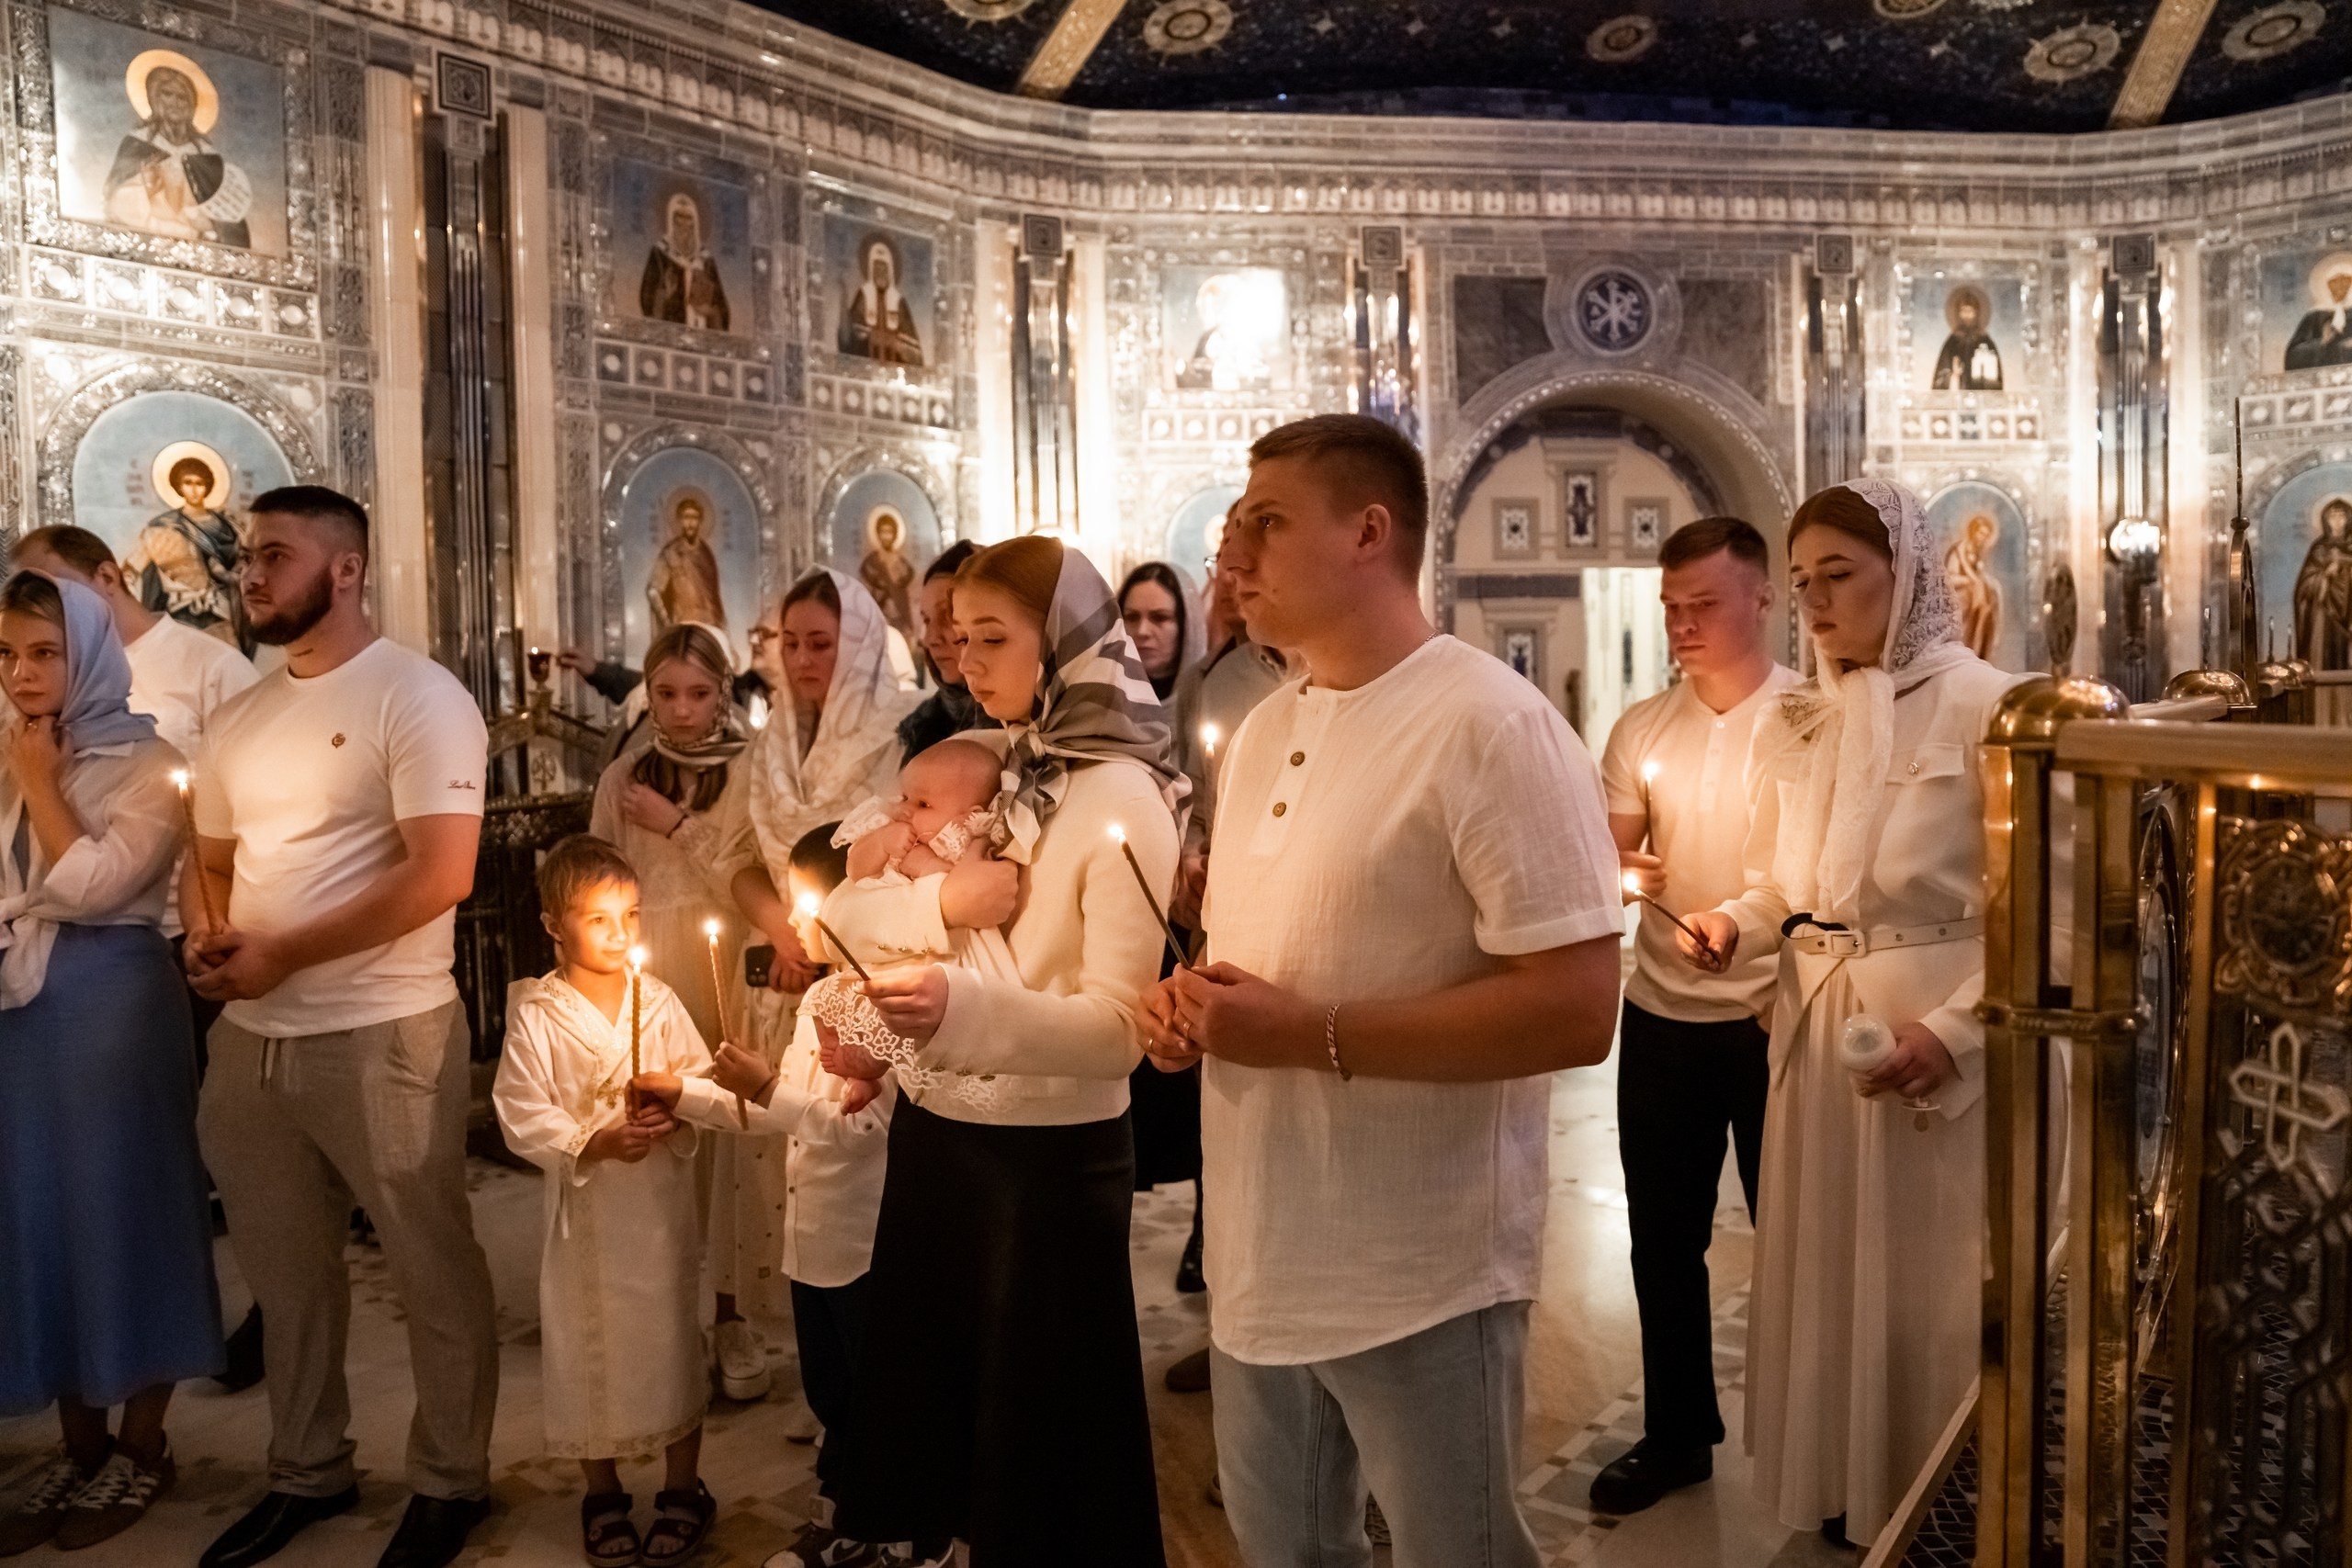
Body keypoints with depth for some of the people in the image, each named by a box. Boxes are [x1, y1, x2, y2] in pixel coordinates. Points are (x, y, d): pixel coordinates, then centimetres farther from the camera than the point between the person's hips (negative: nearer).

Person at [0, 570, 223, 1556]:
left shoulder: (144, 765, -7)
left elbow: (91, 885, -18)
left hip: (112, 1005, -6)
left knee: (120, 1204, 2)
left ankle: (142, 1448, 17)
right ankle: (80, 1444, 24)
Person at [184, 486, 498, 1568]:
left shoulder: (415, 696, -11)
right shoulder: (238, 717, 12)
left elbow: (442, 874, -20)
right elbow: (210, 858, 20)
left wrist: (283, 952, -18)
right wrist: (205, 935, -2)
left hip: (378, 1033, -7)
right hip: (248, 1036, 7)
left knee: (430, 1265, 7)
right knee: (286, 1271, 19)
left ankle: (450, 1481, 24)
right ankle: (307, 1472, 37)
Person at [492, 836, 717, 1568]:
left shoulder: (659, 1000, -2)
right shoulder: (535, 1014, -8)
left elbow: (704, 1082, -1)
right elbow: (522, 1114, -11)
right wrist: (593, 1143, -23)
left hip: (662, 1200, 1)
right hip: (583, 1203, -1)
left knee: (672, 1335, 10)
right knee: (589, 1343, 11)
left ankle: (683, 1488, 27)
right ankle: (603, 1493, 31)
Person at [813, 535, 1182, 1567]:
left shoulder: (1122, 798, -16)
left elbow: (1120, 1027, -23)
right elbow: (852, 917, 3)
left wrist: (964, 1006, -39)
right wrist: (941, 901, -17)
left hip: (1049, 1155, -7)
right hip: (932, 1133, 7)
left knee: (1037, 1424, 11)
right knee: (923, 1389, 22)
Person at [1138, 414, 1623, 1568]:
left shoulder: (1492, 728, -17)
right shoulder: (1263, 729, 9)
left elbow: (1577, 1011, -22)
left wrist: (1316, 1036, -24)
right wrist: (1193, 1004, -2)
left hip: (1417, 1285, -7)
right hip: (1258, 1264, 8)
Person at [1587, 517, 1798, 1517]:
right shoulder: (1639, 729, 5)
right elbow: (1611, 854, 5)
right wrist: (1619, 870, -18)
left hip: (1777, 1017, -3)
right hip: (1660, 1017, 4)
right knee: (1663, 1238, 12)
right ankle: (1675, 1432, 29)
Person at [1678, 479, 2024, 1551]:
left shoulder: (1980, 704, -10)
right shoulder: (1792, 723, 8)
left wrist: (1954, 1030, -21)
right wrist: (1733, 926, -7)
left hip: (1934, 1032, -5)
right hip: (1812, 1027, 6)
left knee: (1929, 1276, 6)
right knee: (1822, 1264, 14)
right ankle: (1840, 1496, 31)